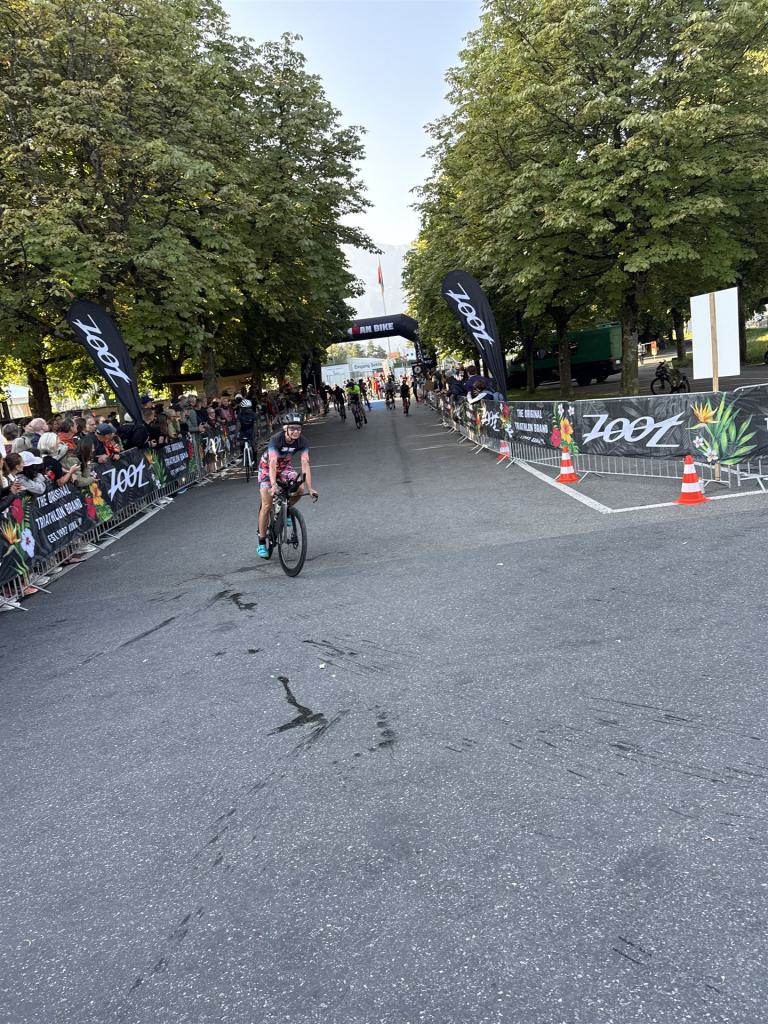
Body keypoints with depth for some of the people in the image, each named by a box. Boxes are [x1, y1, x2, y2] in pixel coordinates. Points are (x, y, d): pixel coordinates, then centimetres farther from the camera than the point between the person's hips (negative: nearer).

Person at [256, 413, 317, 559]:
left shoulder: (301, 442, -23)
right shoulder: (276, 439, -34)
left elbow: (305, 464, -29)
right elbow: (273, 463, -43)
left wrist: (310, 488, -38)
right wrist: (273, 485, -57)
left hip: (285, 466, 3)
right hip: (267, 467, -3)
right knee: (267, 505, -11)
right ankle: (261, 544, 1)